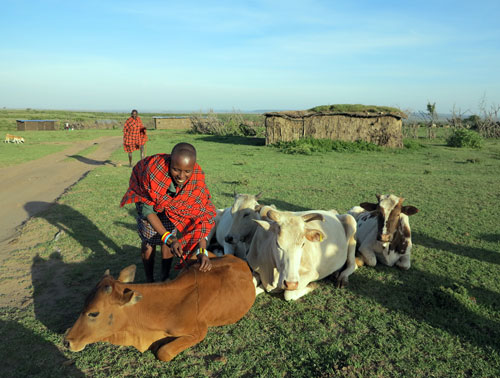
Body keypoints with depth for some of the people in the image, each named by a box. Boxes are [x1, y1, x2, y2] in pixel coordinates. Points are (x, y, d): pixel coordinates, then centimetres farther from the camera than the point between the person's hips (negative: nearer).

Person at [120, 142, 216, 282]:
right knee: (148, 241, 0)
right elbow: (147, 209, -31)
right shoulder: (153, 170, -42)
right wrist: (168, 238, -38)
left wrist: (202, 251, -36)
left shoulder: (196, 177, -34)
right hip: (148, 199, -2)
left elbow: (201, 213, -28)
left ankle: (165, 278, 23)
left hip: (173, 205, 2)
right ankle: (149, 280, 22)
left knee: (169, 240, 0)